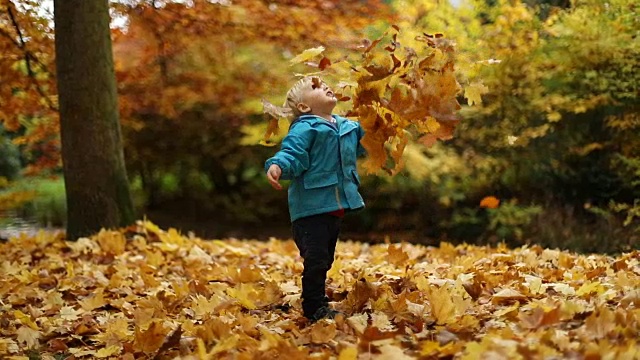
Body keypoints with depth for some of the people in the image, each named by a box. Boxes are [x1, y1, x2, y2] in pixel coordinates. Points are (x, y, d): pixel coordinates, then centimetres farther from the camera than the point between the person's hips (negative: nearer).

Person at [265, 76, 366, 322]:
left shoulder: (348, 126, 14)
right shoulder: (304, 128, -12)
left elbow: (363, 144, 36)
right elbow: (292, 155, -24)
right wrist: (277, 166, -41)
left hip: (336, 207, 8)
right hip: (311, 207, -8)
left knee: (325, 259, 17)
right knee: (316, 259, -9)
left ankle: (318, 301, 30)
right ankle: (314, 308, 2)